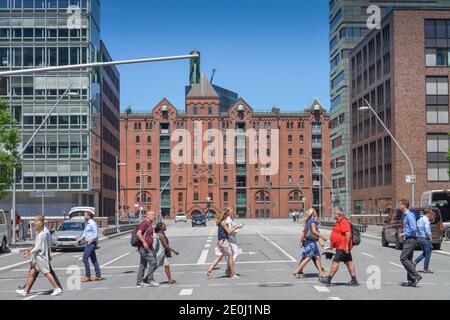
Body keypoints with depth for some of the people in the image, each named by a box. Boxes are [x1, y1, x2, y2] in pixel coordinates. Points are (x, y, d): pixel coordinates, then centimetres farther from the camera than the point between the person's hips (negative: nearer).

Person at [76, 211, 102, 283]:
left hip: (91, 244, -10)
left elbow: (96, 235, -19)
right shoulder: (87, 224, 16)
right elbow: (85, 234, 23)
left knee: (85, 259, -11)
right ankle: (98, 275, 13)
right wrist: (80, 239, 9)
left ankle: (88, 276, -8)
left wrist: (90, 241, -17)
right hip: (88, 243, 10)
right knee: (94, 260, 10)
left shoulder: (93, 224, -14)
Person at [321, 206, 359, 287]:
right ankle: (354, 280, 12)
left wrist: (346, 246, -25)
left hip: (342, 247, -11)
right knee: (349, 262, 10)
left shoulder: (344, 221, -17)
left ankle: (328, 280, -6)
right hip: (340, 247, 11)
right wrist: (333, 244, 25)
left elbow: (348, 234, -24)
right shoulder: (338, 222, 16)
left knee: (335, 262, -8)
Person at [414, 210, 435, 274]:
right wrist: (430, 238, -13)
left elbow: (417, 229, 15)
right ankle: (426, 269, 4)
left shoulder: (420, 220, 14)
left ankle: (415, 262, 8)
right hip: (425, 238, -9)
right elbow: (427, 230, -22)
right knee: (428, 253, 0)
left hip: (419, 238, 9)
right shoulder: (426, 220, -14)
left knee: (425, 253, 19)